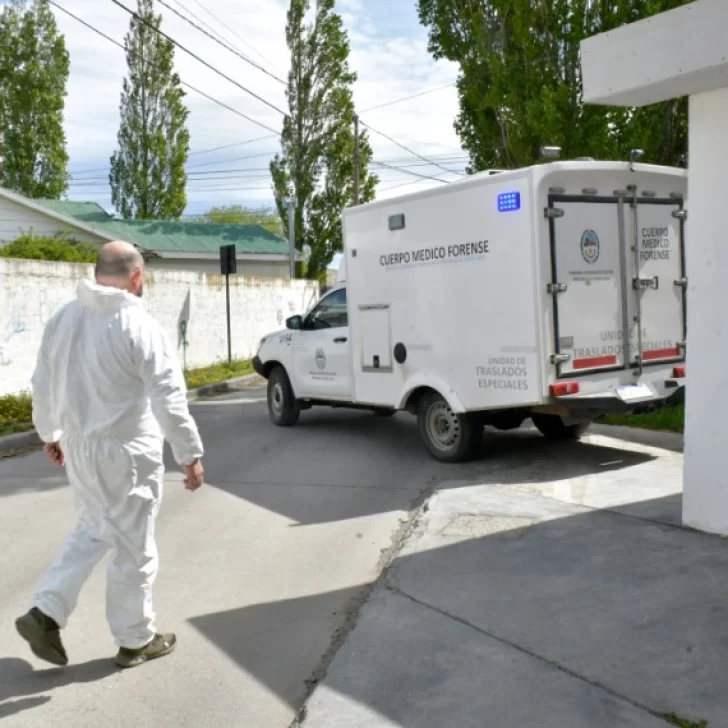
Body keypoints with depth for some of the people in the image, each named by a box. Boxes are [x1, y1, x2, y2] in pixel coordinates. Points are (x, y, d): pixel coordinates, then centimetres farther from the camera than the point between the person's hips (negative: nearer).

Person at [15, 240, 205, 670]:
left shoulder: (64, 319, 4)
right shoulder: (140, 327, -17)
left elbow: (44, 384, 13)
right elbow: (169, 400, -19)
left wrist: (50, 433, 26)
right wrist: (191, 455, -12)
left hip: (78, 447, 7)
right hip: (126, 454, -7)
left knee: (92, 532, 25)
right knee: (134, 548, 8)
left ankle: (46, 614, 17)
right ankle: (136, 641, 22)